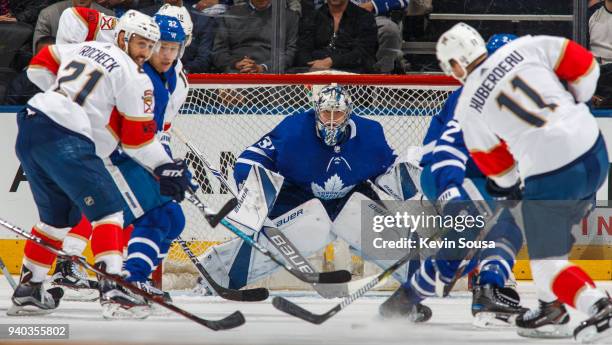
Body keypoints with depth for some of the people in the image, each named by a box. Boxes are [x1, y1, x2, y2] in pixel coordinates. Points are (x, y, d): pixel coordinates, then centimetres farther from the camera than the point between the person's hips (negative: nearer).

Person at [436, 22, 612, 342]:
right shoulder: (524, 48, 3)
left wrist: (509, 184, 32)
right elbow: (584, 65, 5)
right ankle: (551, 307, 35)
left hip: (550, 177, -6)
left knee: (547, 260, 6)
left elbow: (495, 163, 11)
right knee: (555, 229, 28)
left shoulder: (468, 107, -1)